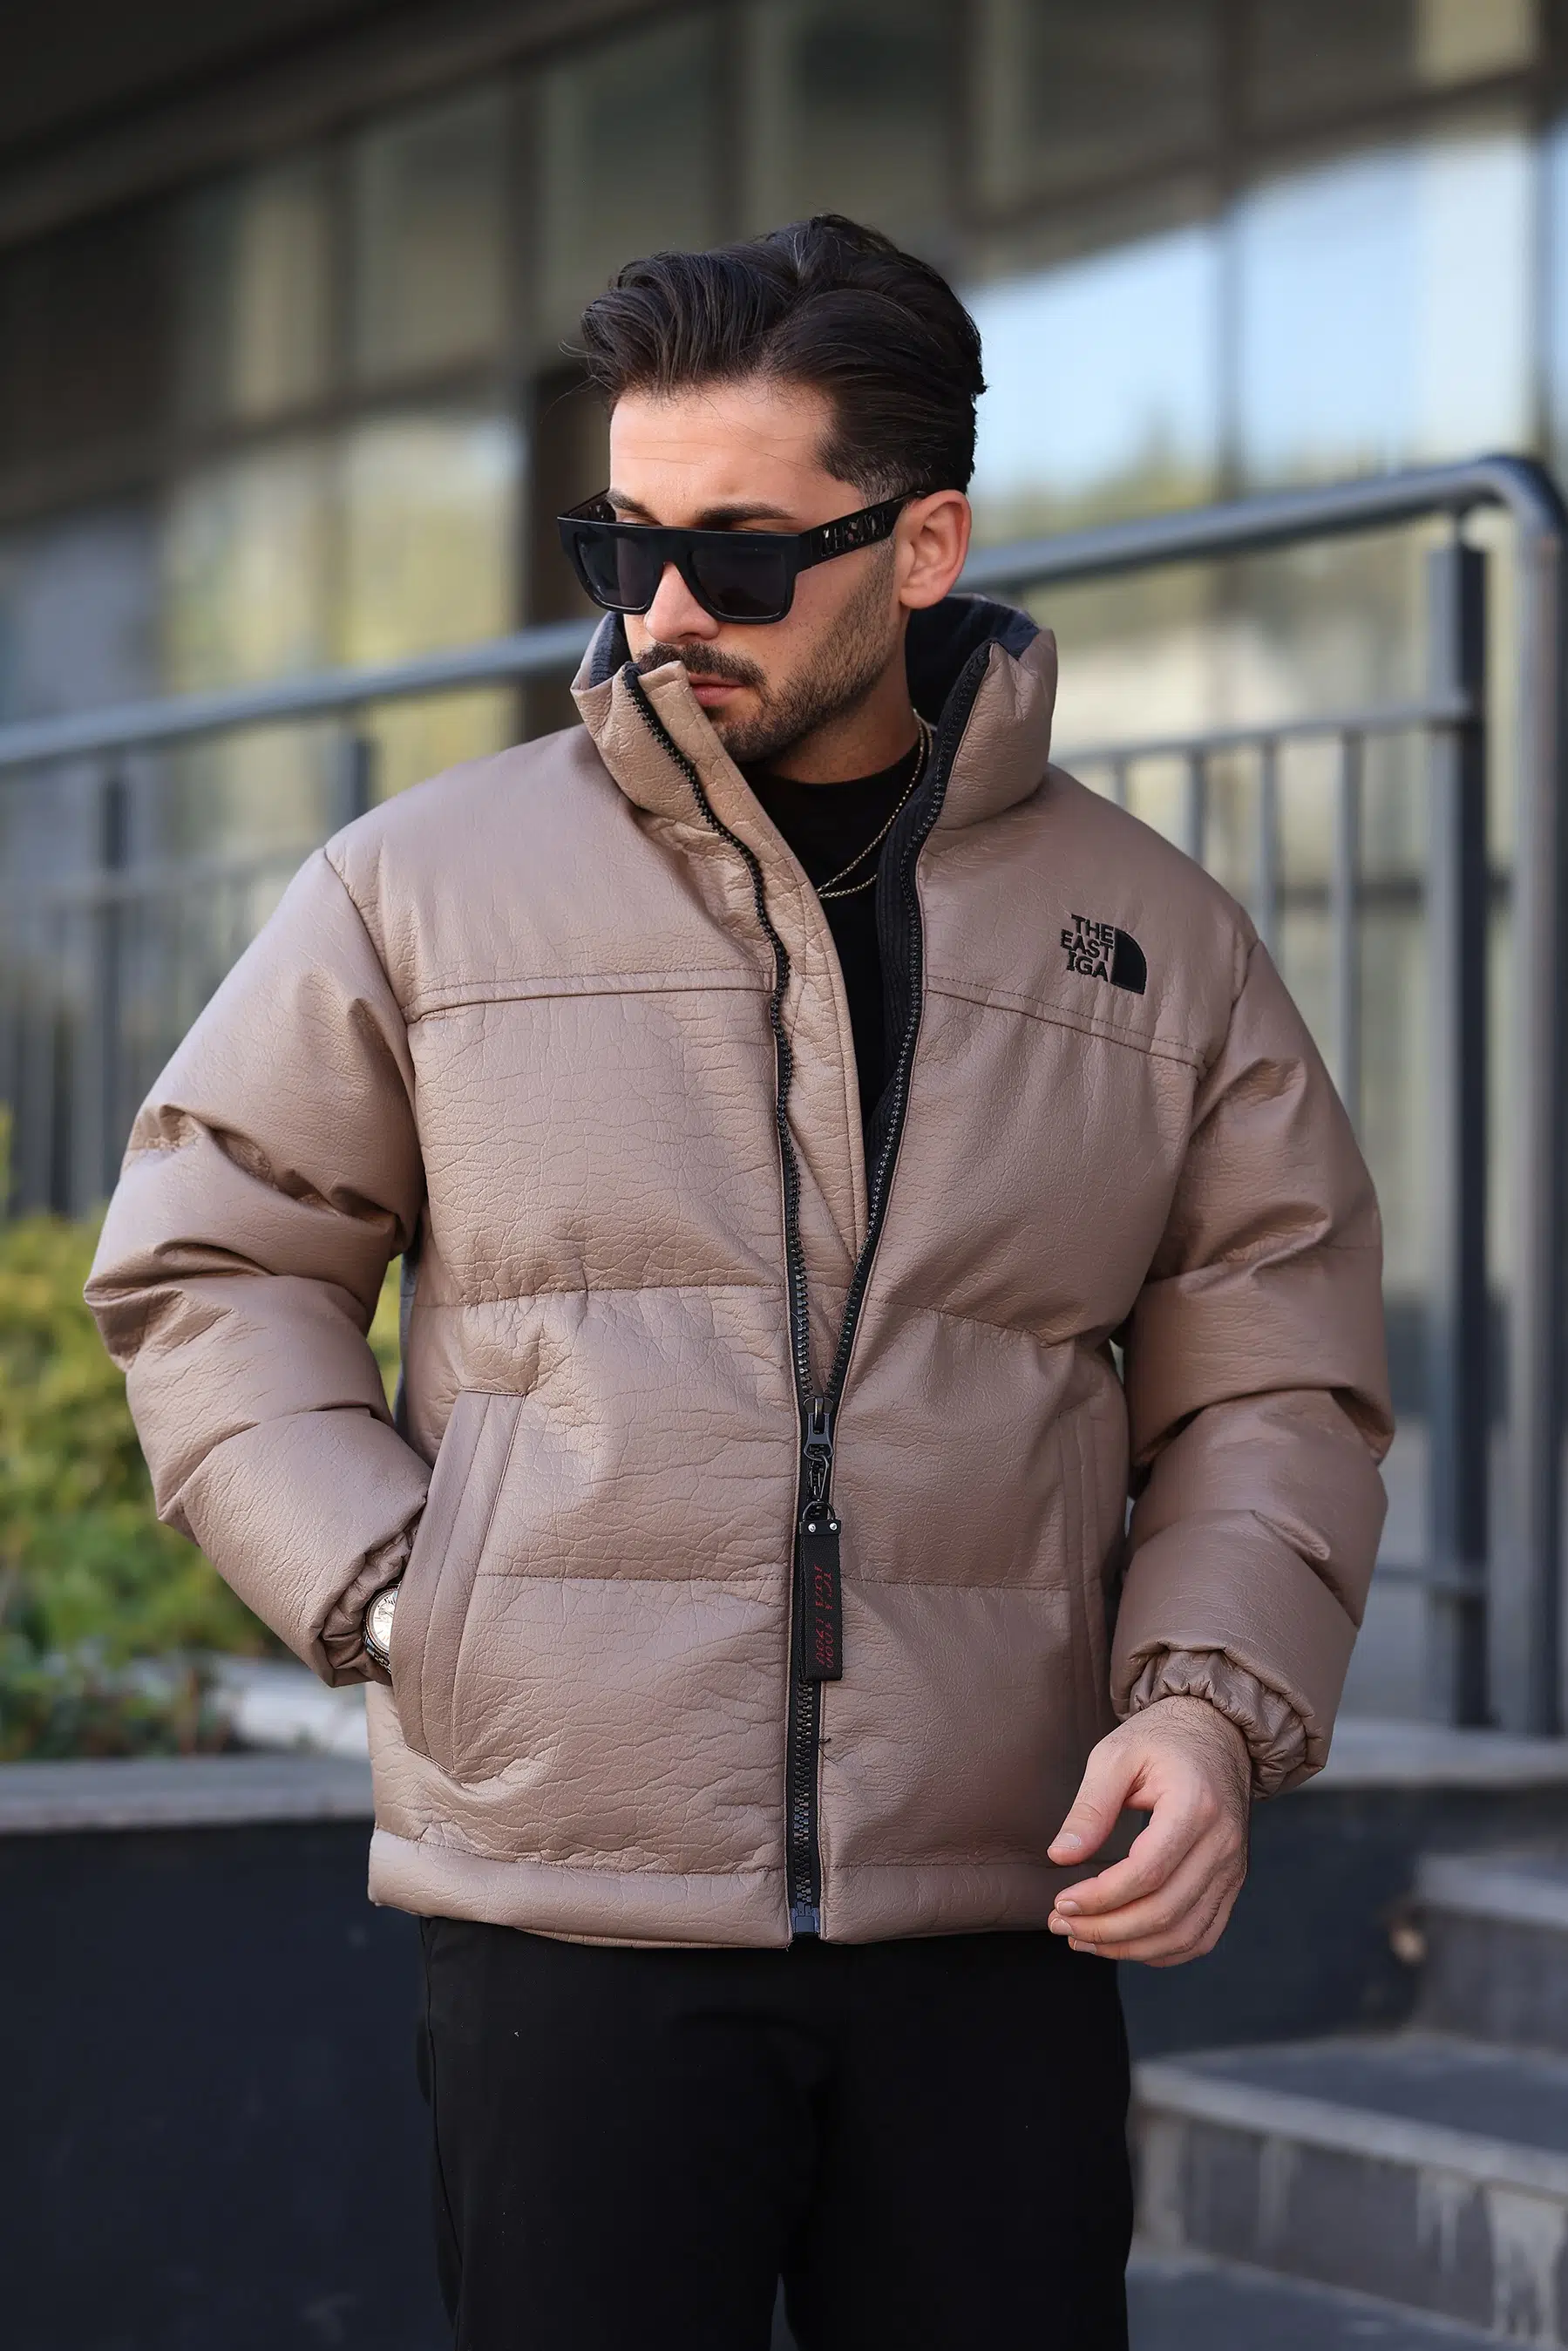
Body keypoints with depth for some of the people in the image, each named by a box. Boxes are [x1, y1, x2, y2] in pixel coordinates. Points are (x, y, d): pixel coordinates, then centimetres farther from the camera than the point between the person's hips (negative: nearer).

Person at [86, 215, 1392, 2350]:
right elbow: (208, 1266, 9)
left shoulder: (1154, 938, 7)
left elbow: (1276, 1387, 11)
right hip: (565, 1908, -1)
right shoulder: (425, 887, 4)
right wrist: (386, 1602, -5)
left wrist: (1213, 1702, -6)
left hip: (996, 1927, 2)